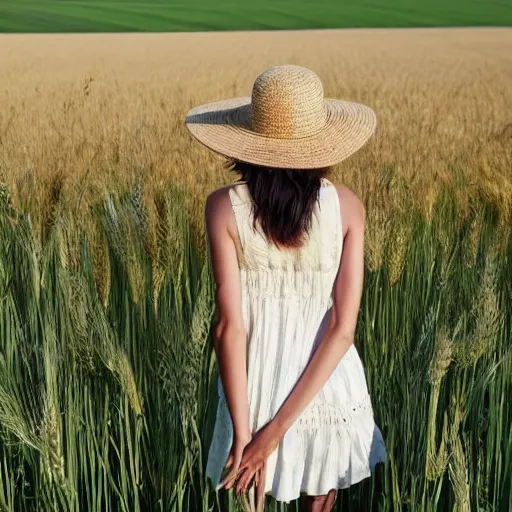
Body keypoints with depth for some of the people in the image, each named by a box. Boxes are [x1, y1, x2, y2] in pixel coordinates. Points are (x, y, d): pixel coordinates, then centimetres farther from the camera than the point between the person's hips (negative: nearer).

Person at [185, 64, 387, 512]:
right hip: (329, 390, 1)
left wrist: (244, 433, -14)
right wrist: (278, 430, -16)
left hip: (259, 391, 0)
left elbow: (230, 327, -20)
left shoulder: (224, 206, -17)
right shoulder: (347, 206, -13)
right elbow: (343, 329, -18)